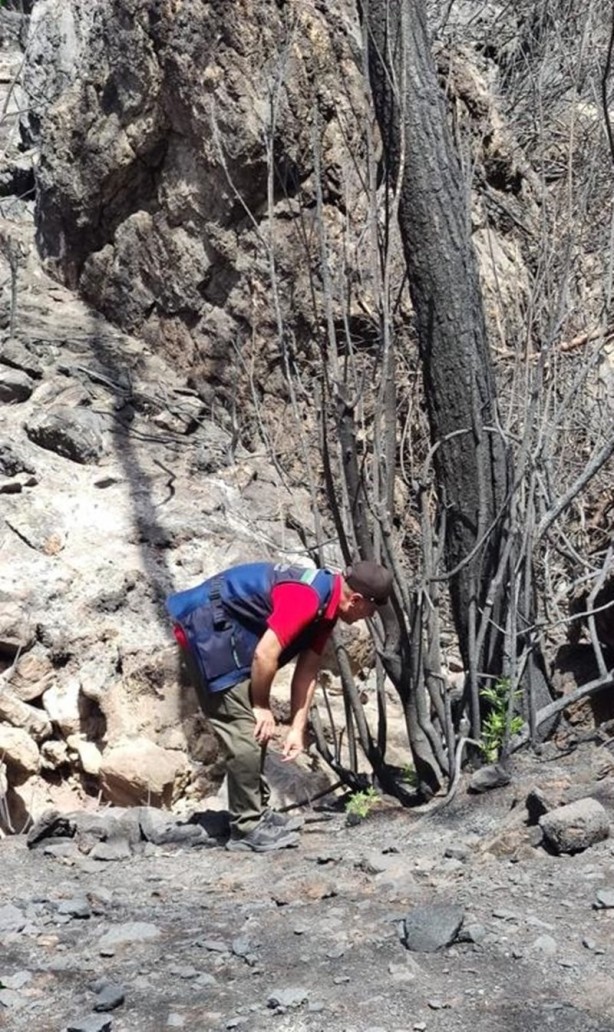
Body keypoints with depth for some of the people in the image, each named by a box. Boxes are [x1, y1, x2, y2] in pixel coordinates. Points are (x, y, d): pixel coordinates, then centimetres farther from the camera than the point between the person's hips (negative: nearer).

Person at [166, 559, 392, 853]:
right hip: (206, 627, -11)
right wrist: (262, 707, -12)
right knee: (244, 731, -9)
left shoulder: (326, 603, 5)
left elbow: (307, 670, 9)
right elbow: (264, 655, -27)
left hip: (225, 630, 11)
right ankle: (247, 828, 0)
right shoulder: (307, 599, -26)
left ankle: (257, 813, 25)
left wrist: (298, 728, 6)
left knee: (255, 729, 15)